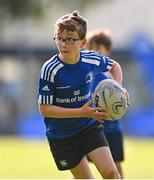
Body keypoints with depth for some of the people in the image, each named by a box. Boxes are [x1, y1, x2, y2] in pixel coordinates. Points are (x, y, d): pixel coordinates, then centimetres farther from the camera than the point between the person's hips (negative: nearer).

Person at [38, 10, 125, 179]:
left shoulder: (92, 59, -11)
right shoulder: (49, 69, -23)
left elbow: (114, 66, 12)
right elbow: (44, 109, -21)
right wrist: (82, 112, -27)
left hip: (89, 126, 2)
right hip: (61, 134, -2)